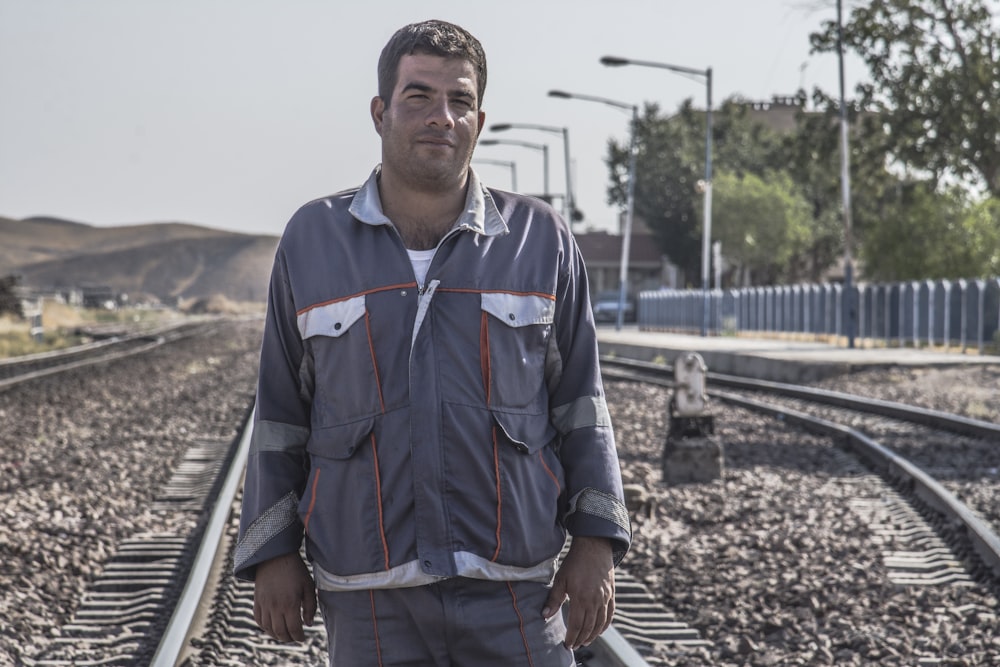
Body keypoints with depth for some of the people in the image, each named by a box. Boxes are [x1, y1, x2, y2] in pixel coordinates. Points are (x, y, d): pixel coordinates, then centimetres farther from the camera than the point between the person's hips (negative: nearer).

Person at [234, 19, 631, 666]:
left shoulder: (541, 239, 3)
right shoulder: (312, 241, 4)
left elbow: (578, 402, 5)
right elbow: (282, 412, 8)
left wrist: (597, 543, -1)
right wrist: (273, 553, 5)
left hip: (514, 591, 0)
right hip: (370, 599, 0)